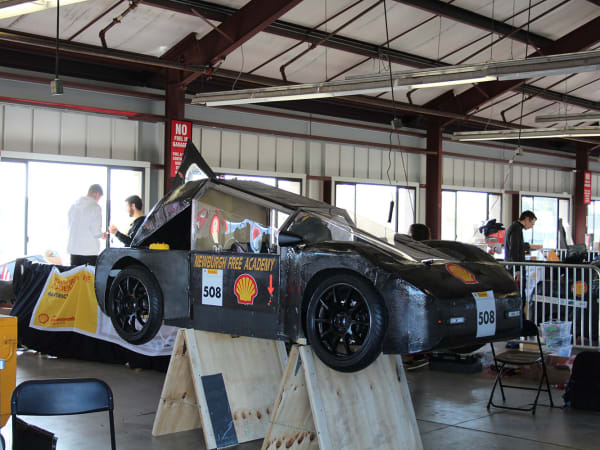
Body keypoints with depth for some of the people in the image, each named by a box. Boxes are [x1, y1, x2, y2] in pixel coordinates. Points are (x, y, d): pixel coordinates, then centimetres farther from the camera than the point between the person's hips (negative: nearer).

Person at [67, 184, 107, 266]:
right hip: (89, 250, -6)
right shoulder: (95, 207, -10)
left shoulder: (73, 206, 8)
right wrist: (103, 235, 9)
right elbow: (96, 231, -13)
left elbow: (69, 227, 15)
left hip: (73, 249, 6)